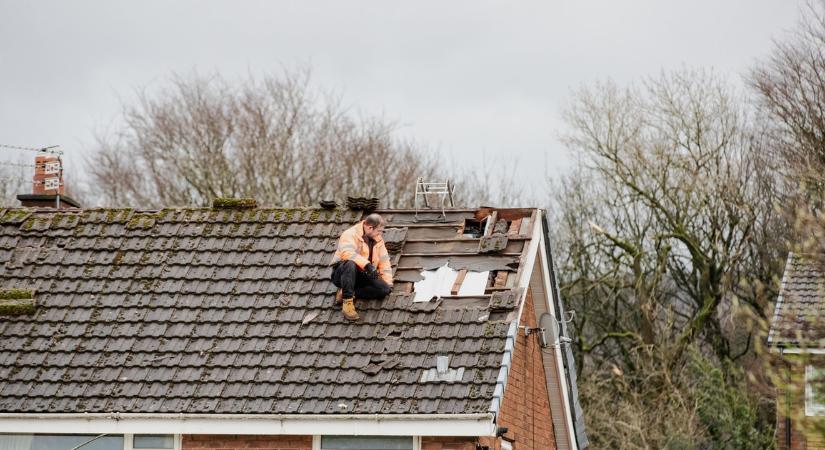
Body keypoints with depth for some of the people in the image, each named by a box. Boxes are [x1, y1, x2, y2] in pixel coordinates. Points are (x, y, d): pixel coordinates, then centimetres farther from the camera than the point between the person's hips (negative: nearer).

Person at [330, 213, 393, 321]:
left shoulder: (378, 240, 11)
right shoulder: (351, 234, -14)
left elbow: (384, 261, 14)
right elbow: (347, 252, -33)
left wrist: (388, 283, 5)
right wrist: (367, 264, -42)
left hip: (361, 277, 6)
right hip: (341, 274, -6)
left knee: (384, 288, -18)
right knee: (350, 264, -41)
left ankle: (349, 293, -12)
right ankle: (347, 301, -35)